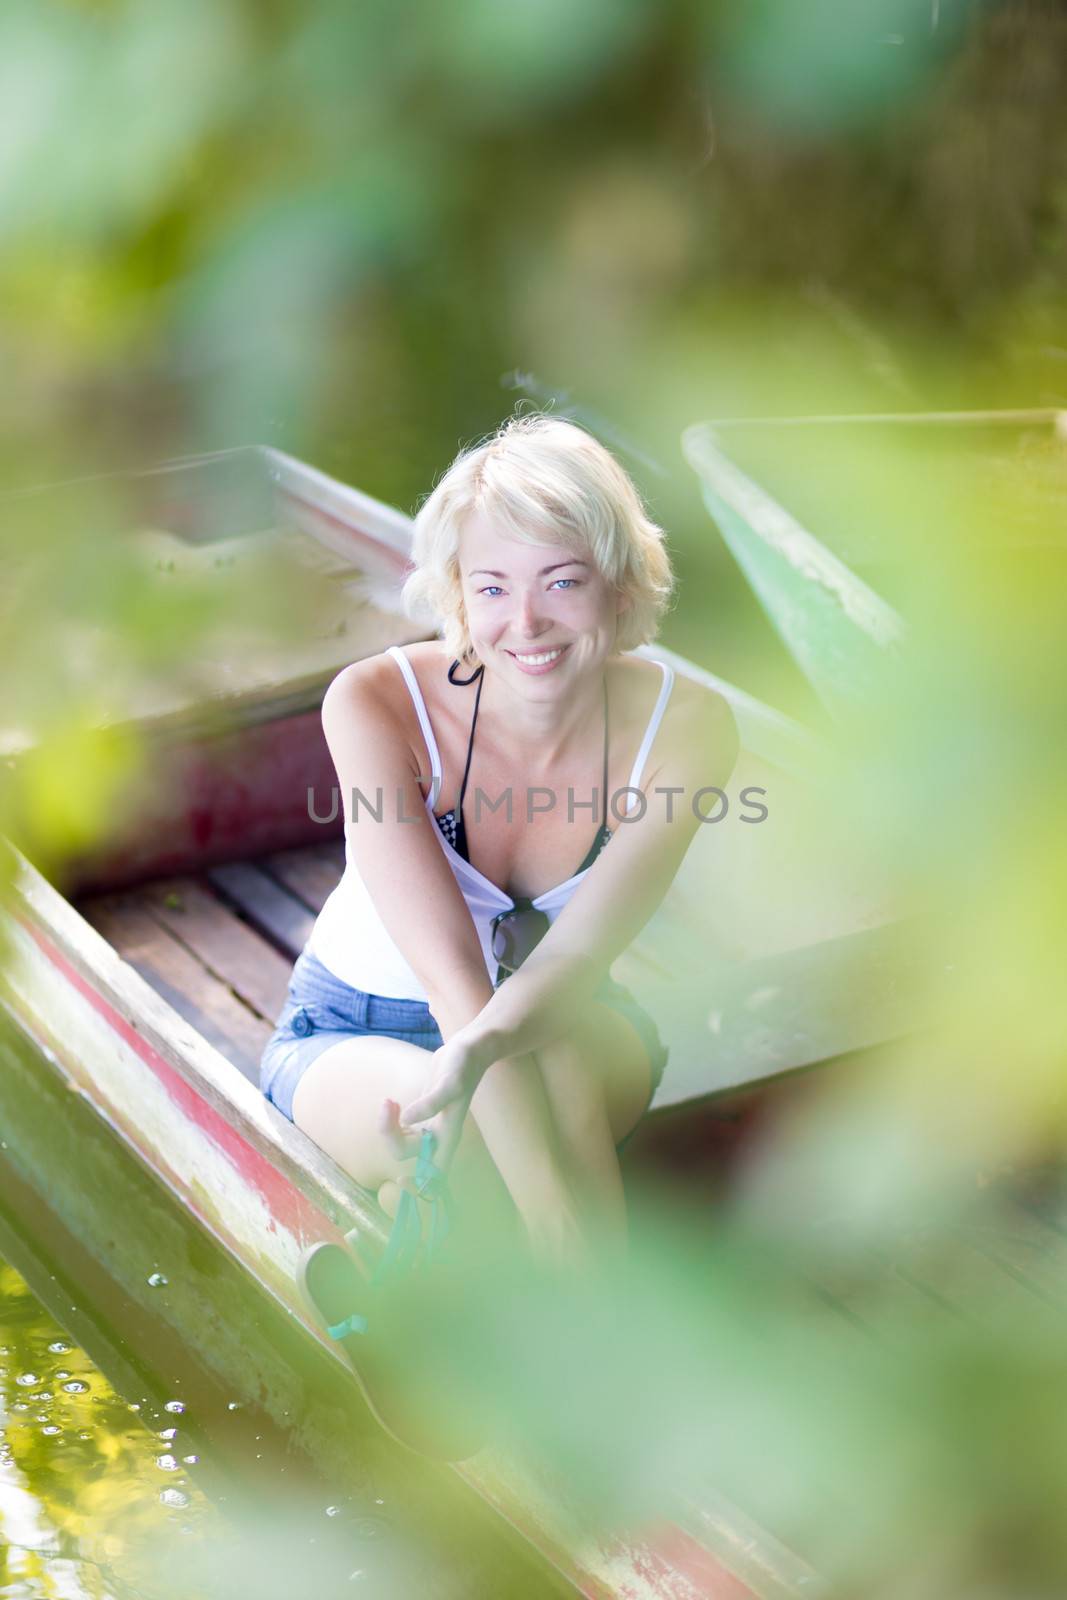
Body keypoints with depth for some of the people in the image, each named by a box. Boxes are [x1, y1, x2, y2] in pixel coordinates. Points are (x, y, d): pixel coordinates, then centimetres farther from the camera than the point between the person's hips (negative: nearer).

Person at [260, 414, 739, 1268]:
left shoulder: (685, 726, -19)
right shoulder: (375, 704, -26)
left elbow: (575, 955, -28)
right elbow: (449, 967, -33)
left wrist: (478, 1050, -51)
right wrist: (553, 1206, -41)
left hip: (565, 1026, 2)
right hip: (353, 1033, -2)